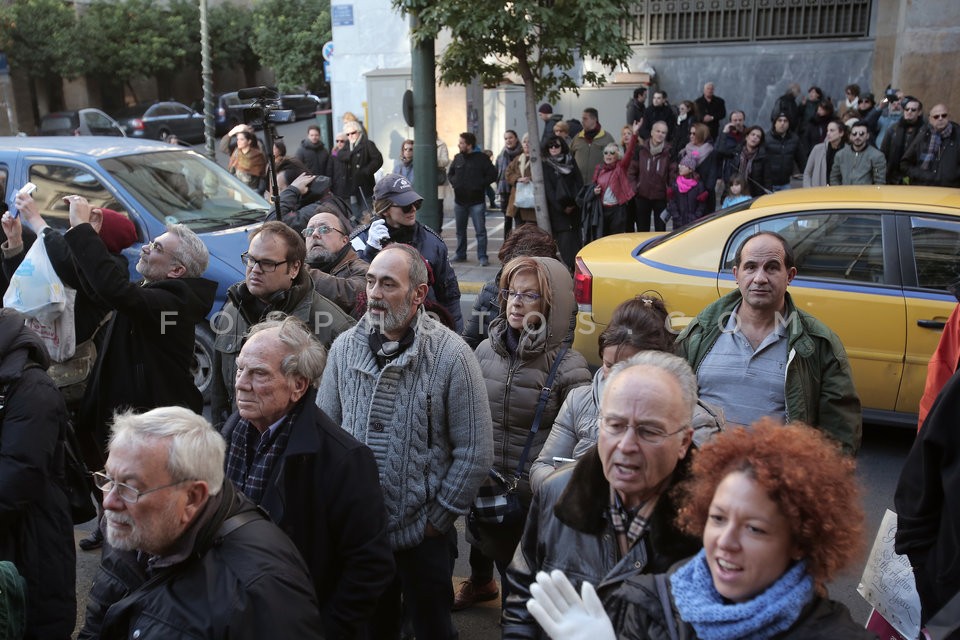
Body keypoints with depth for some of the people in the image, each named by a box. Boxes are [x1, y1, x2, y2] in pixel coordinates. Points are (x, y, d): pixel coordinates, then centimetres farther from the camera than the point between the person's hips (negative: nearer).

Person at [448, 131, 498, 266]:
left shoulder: (482, 158, -7)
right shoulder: (457, 158, 8)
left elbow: (492, 175, -6)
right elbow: (450, 173, 21)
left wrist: (480, 184, -11)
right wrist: (455, 183, 4)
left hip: (476, 201, -5)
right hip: (459, 201, 5)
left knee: (480, 231, -3)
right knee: (460, 230, 13)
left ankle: (482, 256, 3)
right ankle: (460, 254, 25)